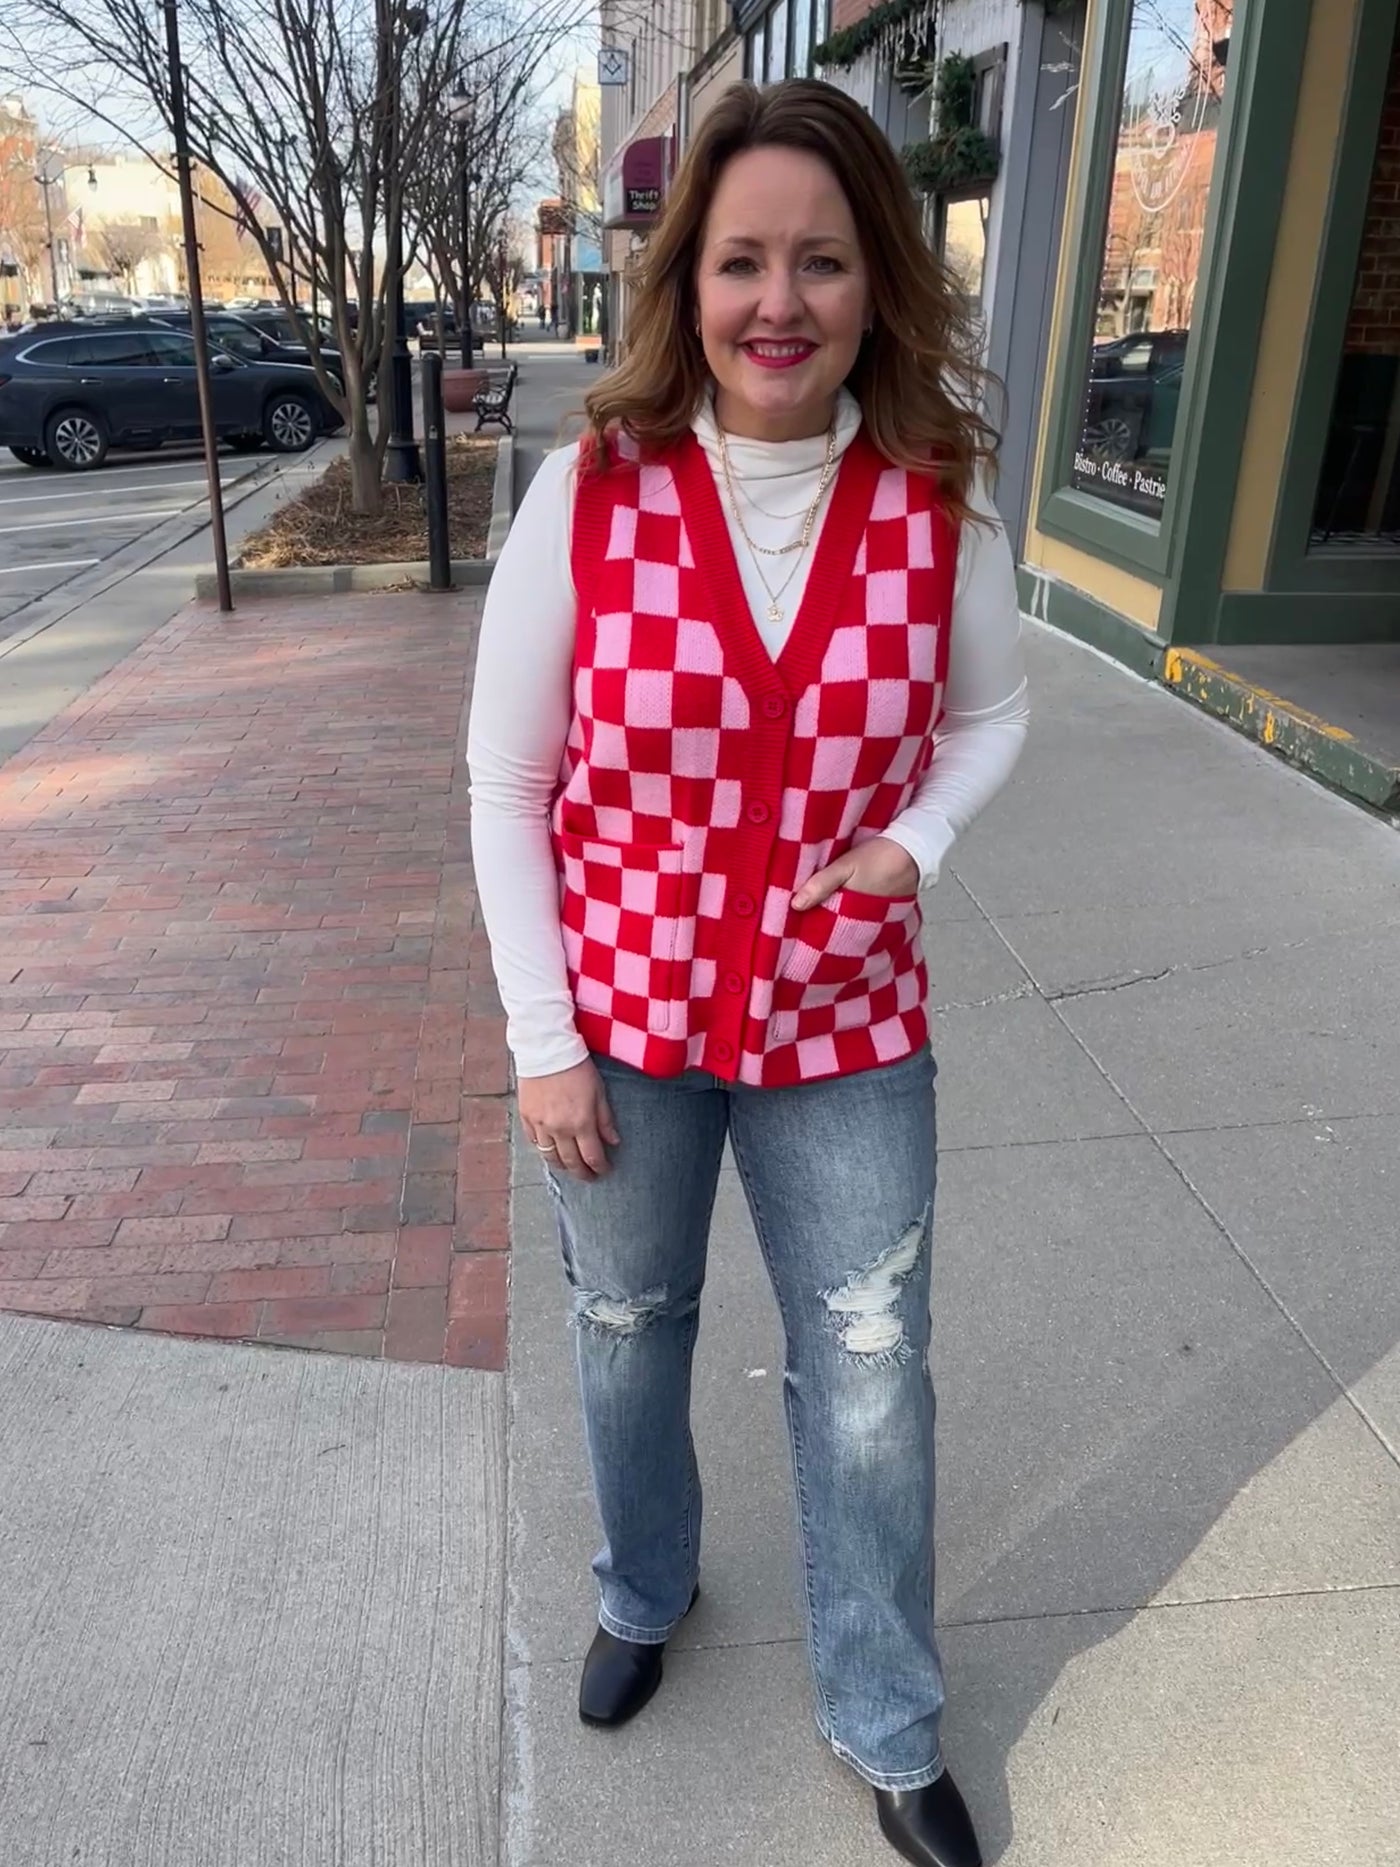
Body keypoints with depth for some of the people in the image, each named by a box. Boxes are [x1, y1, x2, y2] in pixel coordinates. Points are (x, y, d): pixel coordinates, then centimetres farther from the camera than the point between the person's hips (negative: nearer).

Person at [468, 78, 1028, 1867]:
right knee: (628, 1333, 21)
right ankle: (643, 1591, 54)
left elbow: (989, 712, 8)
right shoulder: (590, 491, -13)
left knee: (870, 1383, 12)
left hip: (842, 1026, 1)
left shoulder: (938, 500, -9)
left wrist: (920, 839, -12)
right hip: (620, 1017, 0)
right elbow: (507, 785, -6)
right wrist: (542, 1041, -7)